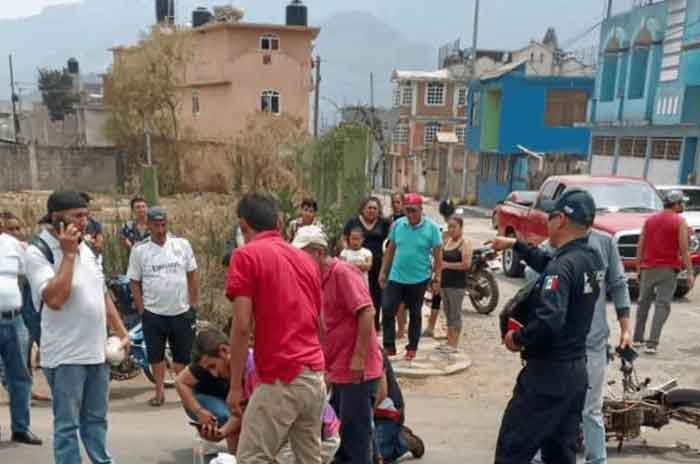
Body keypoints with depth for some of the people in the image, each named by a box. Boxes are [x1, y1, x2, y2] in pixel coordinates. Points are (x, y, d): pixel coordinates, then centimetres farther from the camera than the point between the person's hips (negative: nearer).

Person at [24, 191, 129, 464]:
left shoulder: (86, 249, 9)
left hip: (96, 351, 7)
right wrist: (68, 254, -20)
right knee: (67, 424, 4)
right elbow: (55, 298, -26)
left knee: (96, 419, 18)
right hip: (66, 356, -7)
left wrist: (121, 333, 13)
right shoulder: (37, 253, -12)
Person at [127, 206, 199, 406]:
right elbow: (134, 282, 1)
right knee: (156, 355, 11)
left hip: (181, 312, 0)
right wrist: (142, 310, -2)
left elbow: (193, 275, 4)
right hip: (153, 314, 0)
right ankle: (160, 391, 25)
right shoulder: (139, 250, -5)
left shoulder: (182, 244, -2)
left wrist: (193, 304, 2)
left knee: (182, 355, 9)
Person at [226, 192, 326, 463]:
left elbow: (242, 326, -12)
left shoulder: (246, 256, -5)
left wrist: (235, 386, -6)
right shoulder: (306, 258, 15)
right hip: (315, 376, 7)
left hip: (281, 379, -7)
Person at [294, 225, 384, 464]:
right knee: (338, 435, 18)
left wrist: (359, 357, -24)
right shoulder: (320, 279, 12)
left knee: (354, 438, 1)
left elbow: (367, 312, -22)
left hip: (357, 372, -9)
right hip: (339, 370, 9)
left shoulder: (342, 272, -14)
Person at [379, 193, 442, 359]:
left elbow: (437, 255, -4)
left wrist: (437, 277, -7)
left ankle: (412, 348, 26)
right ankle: (389, 346, 9)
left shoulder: (431, 228, -8)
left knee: (415, 314, 11)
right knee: (388, 310, -4)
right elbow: (390, 250, 8)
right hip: (396, 277, 2)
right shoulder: (397, 224, 0)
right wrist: (383, 272, 8)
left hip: (419, 279, -2)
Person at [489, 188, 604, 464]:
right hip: (576, 371, 9)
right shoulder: (591, 258, 5)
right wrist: (515, 245, 30)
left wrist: (517, 338, -17)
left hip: (548, 373, -9)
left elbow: (548, 323, -34)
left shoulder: (563, 266, -22)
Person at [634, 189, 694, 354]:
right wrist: (689, 272, -8)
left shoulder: (649, 220, 8)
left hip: (648, 268, 4)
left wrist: (639, 267, 15)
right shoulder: (680, 222, -5)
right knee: (662, 305, -3)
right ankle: (652, 343, -10)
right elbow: (684, 250, -10)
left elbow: (640, 246, 8)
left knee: (643, 302, 17)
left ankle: (638, 338, 23)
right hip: (668, 269, -4)